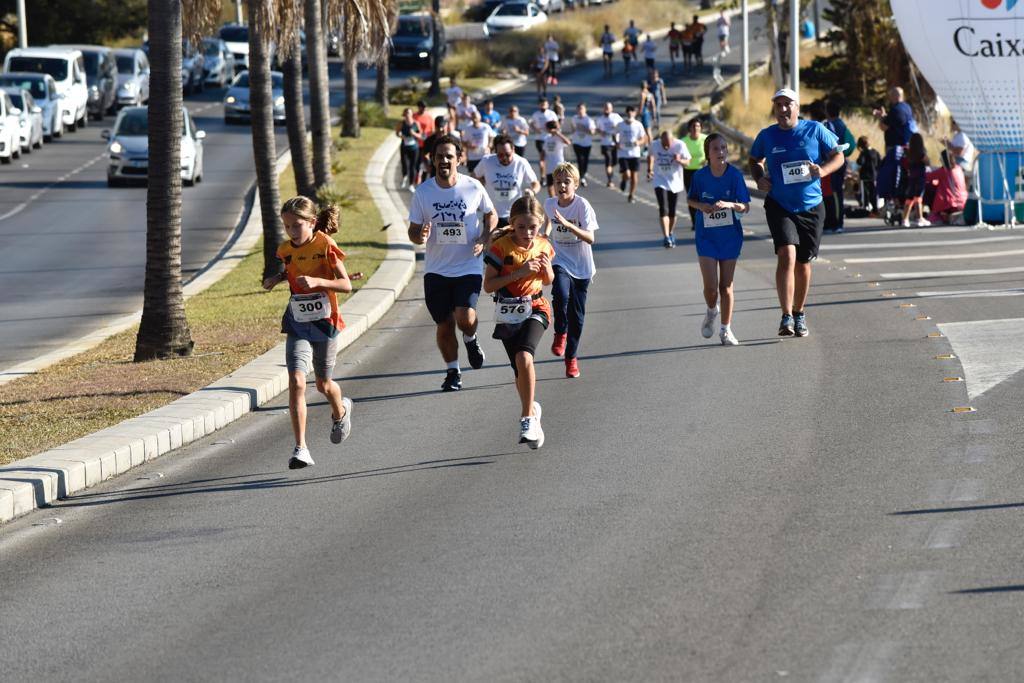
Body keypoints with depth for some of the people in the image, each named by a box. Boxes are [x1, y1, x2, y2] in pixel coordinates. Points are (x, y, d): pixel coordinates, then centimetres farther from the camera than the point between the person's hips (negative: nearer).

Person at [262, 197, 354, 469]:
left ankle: (340, 412, 53)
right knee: (296, 382, -17)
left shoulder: (325, 246, -13)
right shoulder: (286, 250, 0)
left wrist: (316, 281, -29)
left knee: (323, 384, 15)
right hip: (298, 325, 2)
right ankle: (301, 449, -18)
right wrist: (277, 278, 1)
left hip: (325, 323, -2)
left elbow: (346, 284, -15)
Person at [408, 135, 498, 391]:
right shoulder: (423, 192, -3)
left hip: (468, 267, -2)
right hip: (436, 270, 2)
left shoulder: (473, 187, -5)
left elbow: (490, 215, 11)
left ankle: (470, 340, 16)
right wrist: (420, 237, -21)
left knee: (465, 317, -19)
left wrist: (485, 240, -7)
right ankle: (453, 372, 25)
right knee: (444, 325, 5)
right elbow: (413, 230, 3)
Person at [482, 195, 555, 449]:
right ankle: (532, 410, 33)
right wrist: (519, 273, -23)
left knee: (524, 357, -25)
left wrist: (547, 269, -9)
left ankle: (527, 417, -18)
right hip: (508, 312, 0)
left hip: (535, 308, 0)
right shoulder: (501, 248, -13)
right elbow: (488, 285, -14)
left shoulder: (543, 247, -1)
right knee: (521, 370, 6)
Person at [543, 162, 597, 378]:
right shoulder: (549, 204, -3)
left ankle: (571, 357, 21)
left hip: (581, 267, -1)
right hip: (559, 262, 1)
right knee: (561, 295, -29)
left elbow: (590, 238, -27)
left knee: (576, 315, 4)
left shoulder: (583, 206, -16)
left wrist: (568, 225, -38)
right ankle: (560, 333, -3)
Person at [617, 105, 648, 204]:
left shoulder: (638, 125, -3)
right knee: (627, 175, -13)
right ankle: (623, 181, 24)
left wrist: (639, 142, -19)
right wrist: (617, 144, -7)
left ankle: (632, 195, 21)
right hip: (623, 154, -1)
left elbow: (644, 139, 4)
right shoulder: (620, 125, -3)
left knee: (634, 175, 4)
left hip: (635, 154, 1)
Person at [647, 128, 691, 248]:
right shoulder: (655, 145, -8)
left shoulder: (680, 145, -13)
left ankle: (671, 234, 31)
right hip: (660, 181, -1)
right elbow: (650, 156, 13)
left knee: (672, 211, 9)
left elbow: (687, 162, -5)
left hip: (675, 183, 1)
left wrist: (680, 160, -26)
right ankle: (666, 237, -20)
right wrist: (649, 169, 3)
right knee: (663, 210, -14)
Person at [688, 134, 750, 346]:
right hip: (706, 236, 0)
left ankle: (726, 329, 16)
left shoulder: (735, 175, -11)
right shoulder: (700, 176, -8)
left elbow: (746, 207, -10)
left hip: (730, 235, 0)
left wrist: (729, 204, -30)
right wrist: (701, 206, -13)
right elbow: (690, 199, 9)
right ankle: (711, 312, 25)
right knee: (711, 286, -7)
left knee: (726, 285, 5)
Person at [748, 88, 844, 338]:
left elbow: (838, 156, 5)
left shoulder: (814, 130, -1)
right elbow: (755, 161, 19)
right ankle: (786, 318, -24)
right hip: (779, 207, -1)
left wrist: (822, 170, -15)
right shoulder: (766, 136, 2)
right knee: (787, 255, -20)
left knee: (803, 263, 11)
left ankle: (799, 314, 31)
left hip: (811, 207, 1)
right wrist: (759, 178, -1)